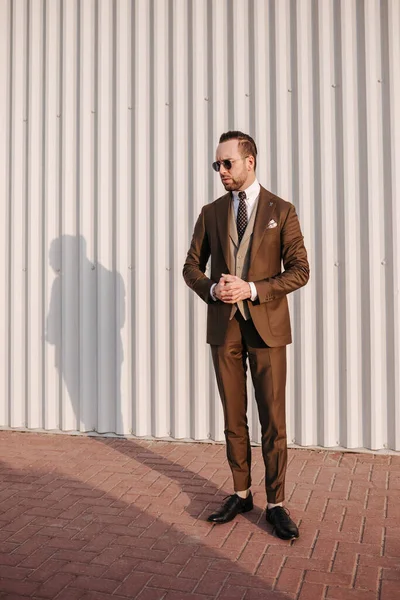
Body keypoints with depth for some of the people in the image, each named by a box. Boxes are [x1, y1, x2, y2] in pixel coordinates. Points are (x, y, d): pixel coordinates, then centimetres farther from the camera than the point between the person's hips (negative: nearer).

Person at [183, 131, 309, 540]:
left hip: (266, 326, -3)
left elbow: (299, 270, -3)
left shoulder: (281, 211, 2)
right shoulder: (211, 213, 10)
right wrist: (212, 289, -9)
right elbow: (191, 267, 12)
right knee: (233, 418, 10)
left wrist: (252, 289, -15)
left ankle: (275, 503, 12)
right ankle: (241, 494, 23)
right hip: (224, 326, 3)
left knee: (273, 420, 1)